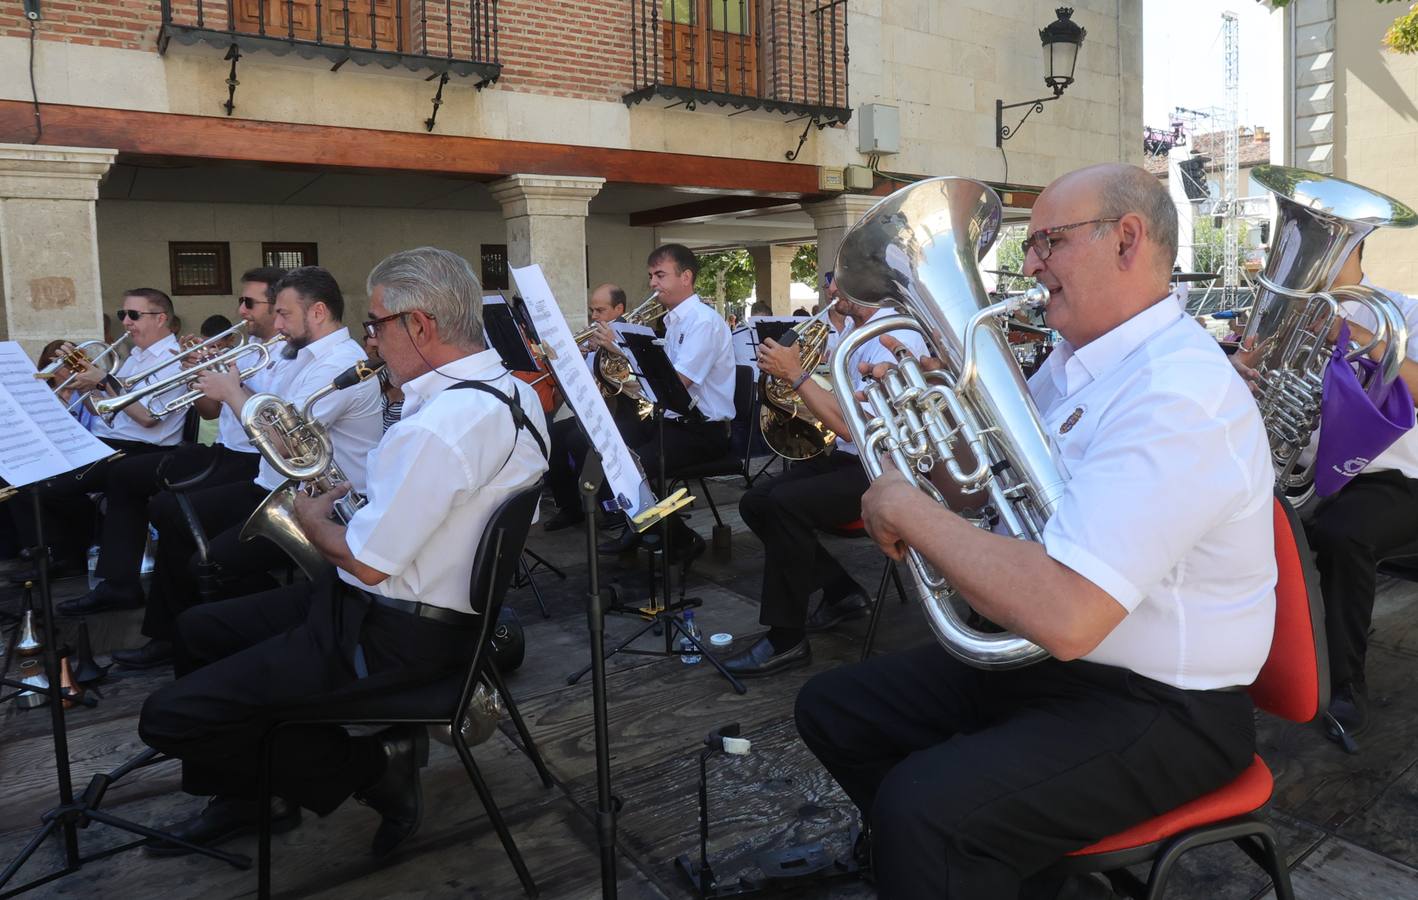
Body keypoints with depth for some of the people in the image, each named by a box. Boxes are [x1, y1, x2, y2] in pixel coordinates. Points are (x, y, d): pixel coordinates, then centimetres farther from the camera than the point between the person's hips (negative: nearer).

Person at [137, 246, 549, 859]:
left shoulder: (438, 427, -30)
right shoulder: (510, 388, 2)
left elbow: (366, 563, -22)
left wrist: (312, 518, -3)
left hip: (393, 636, -11)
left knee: (168, 718, -10)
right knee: (197, 632, 22)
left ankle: (373, 768, 2)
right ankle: (246, 796, 30)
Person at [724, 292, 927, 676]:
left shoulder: (895, 339, -19)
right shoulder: (852, 331, 10)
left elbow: (853, 426, -27)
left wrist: (796, 373, -22)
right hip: (845, 457, 10)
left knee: (786, 502, -29)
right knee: (755, 503, 1)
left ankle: (786, 640, -17)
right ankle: (842, 593, 12)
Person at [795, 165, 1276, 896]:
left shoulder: (1177, 397, -25)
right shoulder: (1074, 362, 6)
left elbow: (1062, 616, -35)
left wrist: (908, 509, -24)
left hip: (1156, 708, -9)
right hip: (1032, 655, 9)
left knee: (921, 808, -30)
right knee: (835, 710, 10)